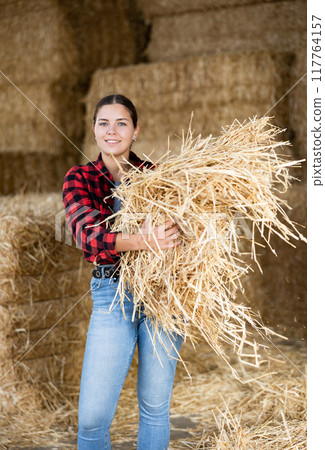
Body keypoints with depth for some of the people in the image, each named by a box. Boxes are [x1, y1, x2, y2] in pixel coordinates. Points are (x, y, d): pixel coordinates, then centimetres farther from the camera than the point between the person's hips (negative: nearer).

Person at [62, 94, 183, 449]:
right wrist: (140, 241, -33)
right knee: (93, 415, -3)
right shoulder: (80, 179, 2)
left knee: (155, 405, 10)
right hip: (112, 296, -1)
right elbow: (88, 236, -15)